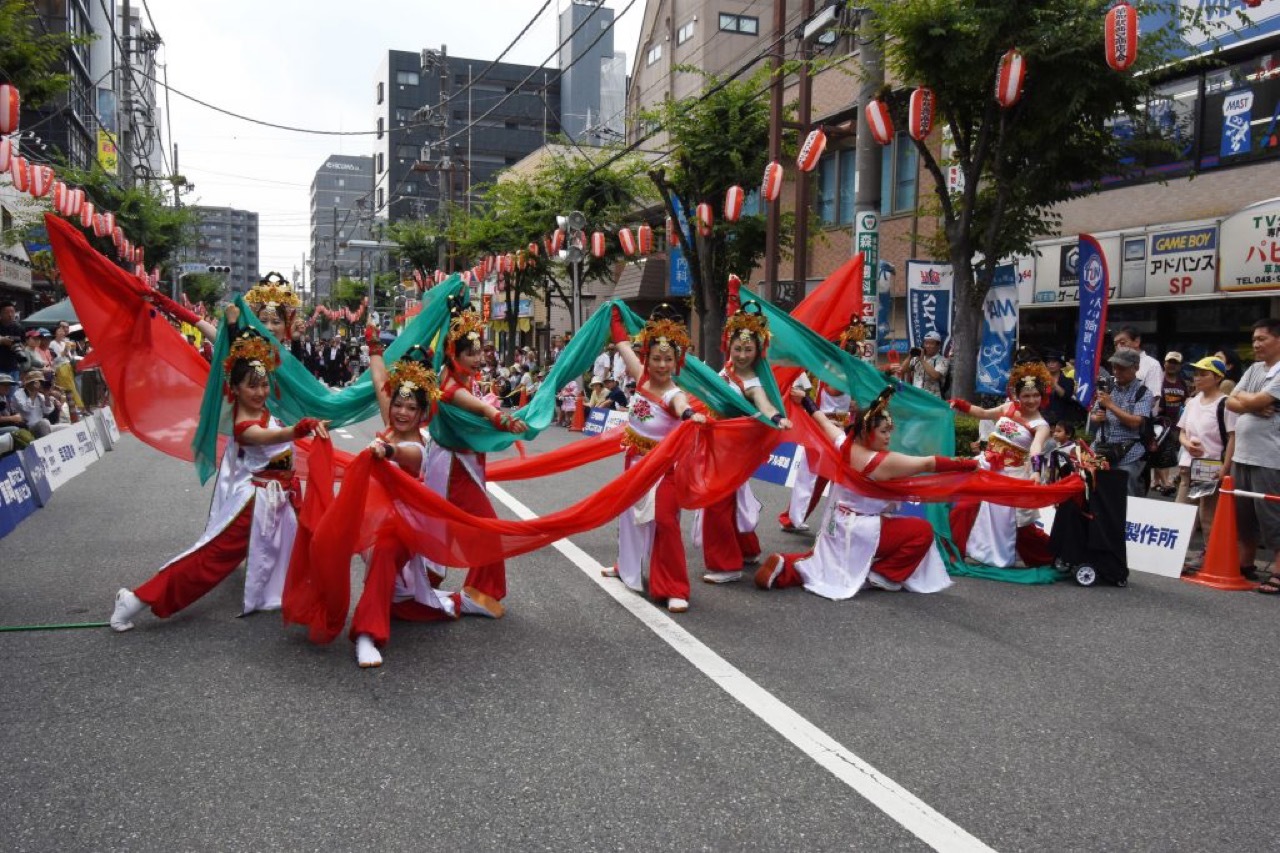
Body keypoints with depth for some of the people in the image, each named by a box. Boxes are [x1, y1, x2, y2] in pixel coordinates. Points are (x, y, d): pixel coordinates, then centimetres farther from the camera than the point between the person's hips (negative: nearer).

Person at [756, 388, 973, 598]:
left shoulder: (843, 444, -4)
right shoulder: (885, 462, -22)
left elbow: (823, 421, 13)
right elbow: (929, 463, -19)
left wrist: (805, 400, 30)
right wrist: (969, 464, -11)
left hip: (837, 525, 7)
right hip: (860, 531, -7)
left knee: (825, 570, 24)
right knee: (923, 531, 1)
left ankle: (785, 567, -1)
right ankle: (882, 574, 6)